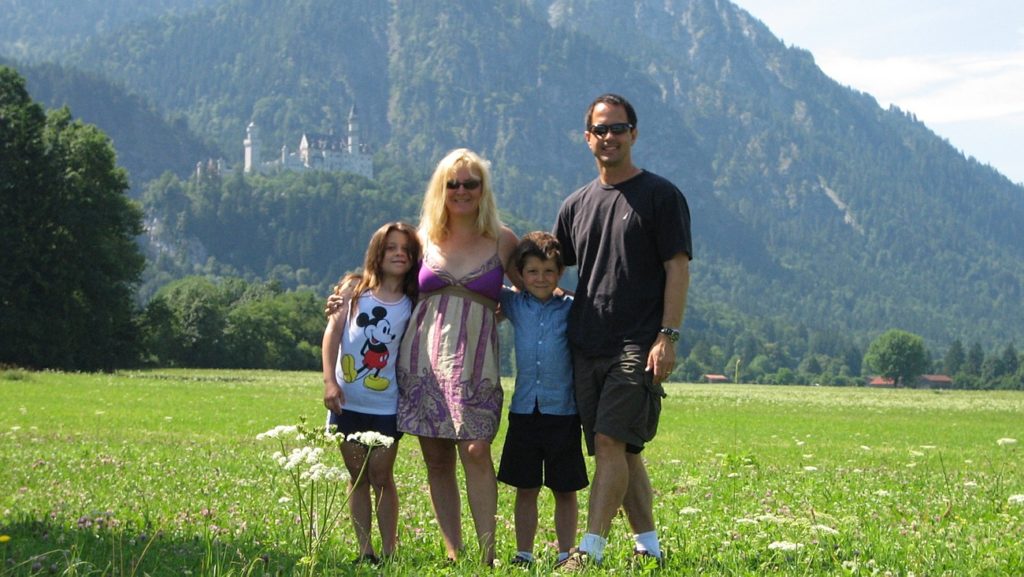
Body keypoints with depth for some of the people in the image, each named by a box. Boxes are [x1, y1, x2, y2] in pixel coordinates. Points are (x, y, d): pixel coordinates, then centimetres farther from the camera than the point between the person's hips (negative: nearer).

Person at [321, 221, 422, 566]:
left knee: (381, 477, 1)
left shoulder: (413, 305, 2)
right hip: (348, 403, 1)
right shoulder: (354, 289, 3)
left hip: (386, 405, -1)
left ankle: (389, 552, 7)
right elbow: (333, 331, -1)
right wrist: (329, 380, -10)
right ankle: (364, 552, 14)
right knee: (357, 477, 8)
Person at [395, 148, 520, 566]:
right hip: (422, 357, 3)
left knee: (476, 452, -14)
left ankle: (487, 553, -11)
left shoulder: (502, 240, 6)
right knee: (436, 459, 3)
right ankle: (452, 551, 9)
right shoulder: (425, 239, 11)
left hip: (473, 360, -2)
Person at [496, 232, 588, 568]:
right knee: (525, 489, 8)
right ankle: (523, 554, 16)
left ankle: (566, 555, 15)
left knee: (565, 490, 6)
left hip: (563, 412, -2)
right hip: (524, 411, 2)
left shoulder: (572, 309, -2)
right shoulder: (514, 305, 6)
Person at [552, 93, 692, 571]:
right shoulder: (576, 205, 17)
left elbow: (678, 269, -5)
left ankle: (591, 548, -19)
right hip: (586, 347, 6)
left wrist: (668, 337, -14)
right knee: (621, 451, 8)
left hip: (638, 347, -6)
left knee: (611, 442, -16)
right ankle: (647, 544, 17)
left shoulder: (660, 196, 1)